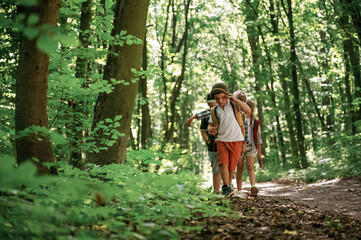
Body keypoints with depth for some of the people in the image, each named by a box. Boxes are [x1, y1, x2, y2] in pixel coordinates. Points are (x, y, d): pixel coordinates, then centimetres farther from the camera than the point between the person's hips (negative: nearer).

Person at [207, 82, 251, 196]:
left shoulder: (234, 104, -2)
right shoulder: (214, 111, 4)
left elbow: (248, 111, -13)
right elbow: (210, 125, 9)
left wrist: (236, 100, -21)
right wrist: (211, 130, -15)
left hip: (236, 140, -1)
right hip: (222, 140, 1)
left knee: (232, 166, 3)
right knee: (223, 163, -16)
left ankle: (228, 185, 24)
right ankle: (226, 188, -13)